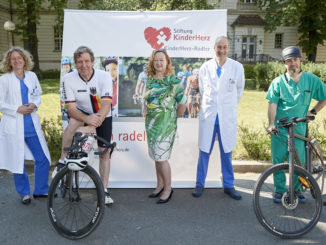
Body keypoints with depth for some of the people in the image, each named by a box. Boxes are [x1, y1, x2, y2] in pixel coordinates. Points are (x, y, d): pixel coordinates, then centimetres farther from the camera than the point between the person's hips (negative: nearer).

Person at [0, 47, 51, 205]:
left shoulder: (32, 76, 6)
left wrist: (34, 104, -5)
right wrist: (17, 109, -15)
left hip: (32, 124, 3)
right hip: (14, 126, -3)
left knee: (43, 158, 5)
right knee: (18, 161, 6)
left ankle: (41, 190, 24)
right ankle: (24, 193, 26)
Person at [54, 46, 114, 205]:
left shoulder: (104, 77, -26)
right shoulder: (69, 79, -21)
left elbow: (106, 105, -34)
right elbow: (71, 107, -21)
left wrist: (91, 127, -45)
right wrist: (87, 118, -41)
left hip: (103, 116, 0)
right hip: (83, 113, 0)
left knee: (104, 153, -1)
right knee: (73, 122, -36)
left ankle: (104, 190, 11)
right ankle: (62, 162, -20)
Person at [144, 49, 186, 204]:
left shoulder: (173, 80, -8)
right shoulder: (149, 79, 9)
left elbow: (182, 102, -5)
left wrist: (173, 117, 4)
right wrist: (149, 116, 14)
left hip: (166, 124, -6)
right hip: (150, 123, 6)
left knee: (161, 157, -7)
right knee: (156, 156, 13)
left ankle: (168, 188, 10)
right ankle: (160, 186, 27)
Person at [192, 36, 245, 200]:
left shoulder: (237, 67, 1)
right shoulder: (205, 67, 3)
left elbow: (239, 89, 13)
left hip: (227, 117, 0)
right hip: (208, 115, 0)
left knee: (227, 152, 8)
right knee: (204, 151, 5)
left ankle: (229, 186, 23)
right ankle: (200, 184, 19)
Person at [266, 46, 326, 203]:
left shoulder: (311, 80, 4)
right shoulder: (278, 82, 0)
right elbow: (272, 104, -5)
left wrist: (313, 111, 6)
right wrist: (271, 124, -16)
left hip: (299, 128, 1)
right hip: (279, 129, -1)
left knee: (298, 162, 3)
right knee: (278, 161, 4)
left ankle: (296, 189, 26)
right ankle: (280, 190, 21)